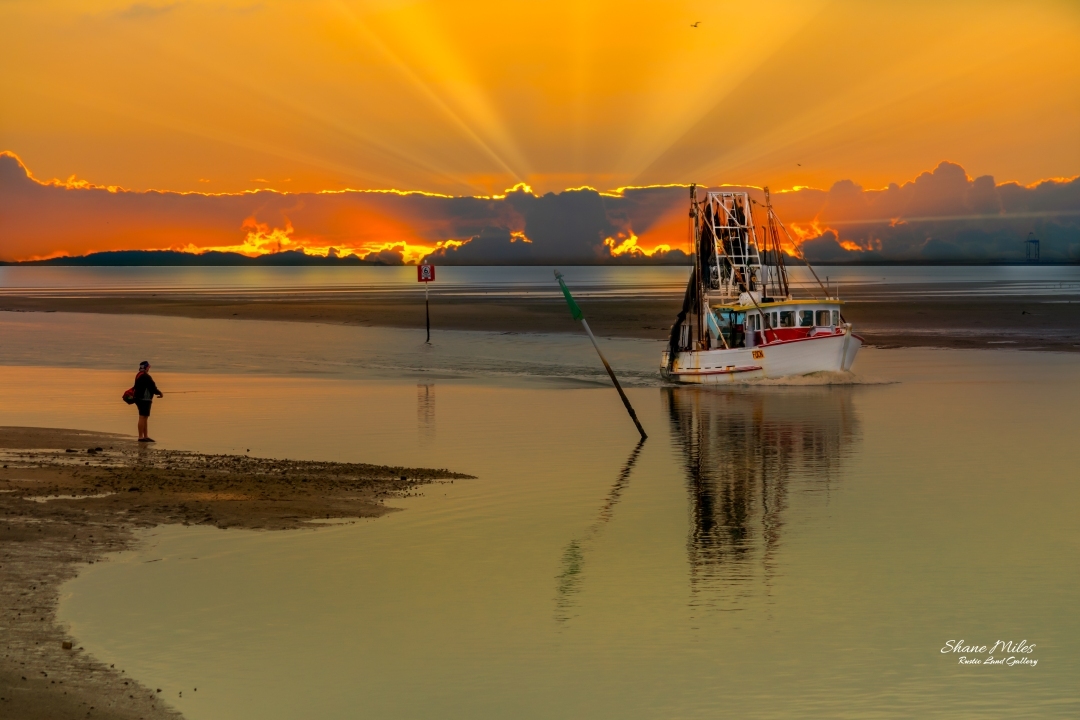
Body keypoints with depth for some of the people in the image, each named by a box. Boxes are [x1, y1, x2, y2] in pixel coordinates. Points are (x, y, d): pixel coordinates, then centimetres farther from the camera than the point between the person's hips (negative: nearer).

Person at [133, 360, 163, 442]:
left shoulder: (139, 376, 16)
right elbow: (152, 387, -17)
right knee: (142, 417, -8)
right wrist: (160, 393, -2)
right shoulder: (145, 376, -16)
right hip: (144, 399, -10)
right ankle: (141, 437, -8)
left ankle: (146, 436, 15)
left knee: (144, 418, 13)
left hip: (140, 399, 10)